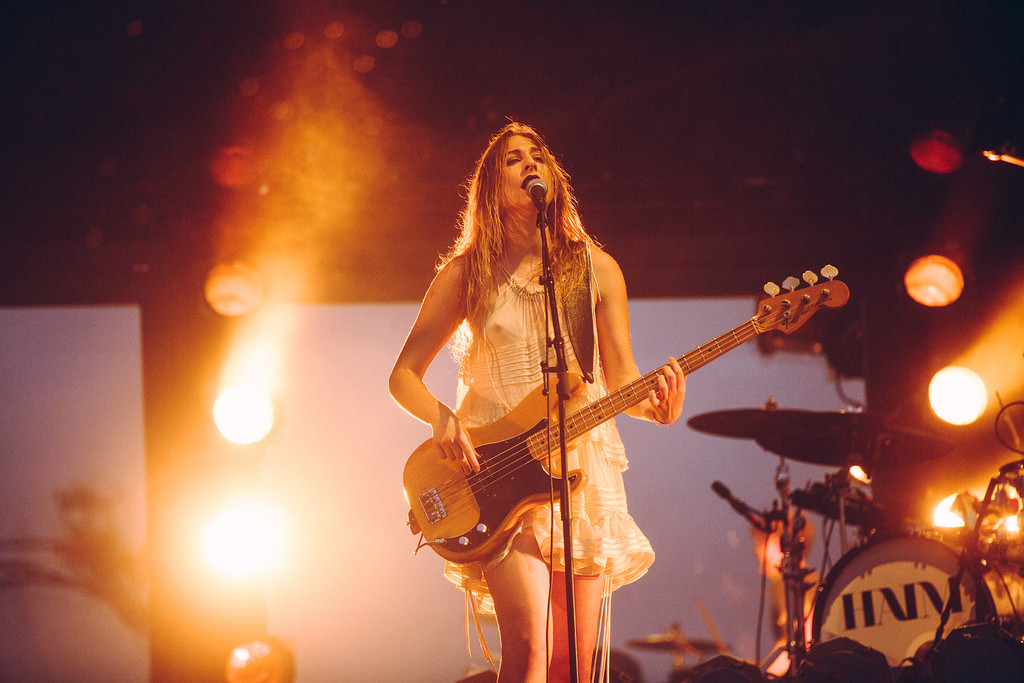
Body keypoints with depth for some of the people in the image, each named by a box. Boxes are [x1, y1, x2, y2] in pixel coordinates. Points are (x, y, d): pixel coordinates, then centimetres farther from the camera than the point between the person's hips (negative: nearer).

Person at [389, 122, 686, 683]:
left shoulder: (595, 269, 11)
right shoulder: (466, 273, 6)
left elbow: (620, 380, 10)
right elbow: (403, 375, 7)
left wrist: (655, 404, -13)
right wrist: (440, 418, -14)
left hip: (582, 470, 3)